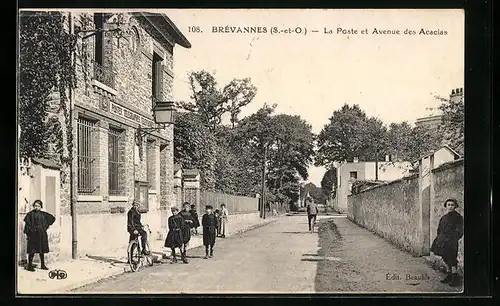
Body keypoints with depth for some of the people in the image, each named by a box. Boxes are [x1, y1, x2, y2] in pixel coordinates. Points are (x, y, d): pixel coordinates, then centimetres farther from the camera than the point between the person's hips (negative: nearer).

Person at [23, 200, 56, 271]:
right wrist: (26, 233, -9)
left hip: (42, 234, 4)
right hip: (33, 234, -4)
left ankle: (43, 265, 17)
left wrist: (47, 226, 12)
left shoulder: (43, 214, 8)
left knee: (42, 250, 9)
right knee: (32, 250, -6)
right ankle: (30, 265, 0)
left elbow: (52, 218, 20)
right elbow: (27, 224, -4)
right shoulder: (30, 214, -2)